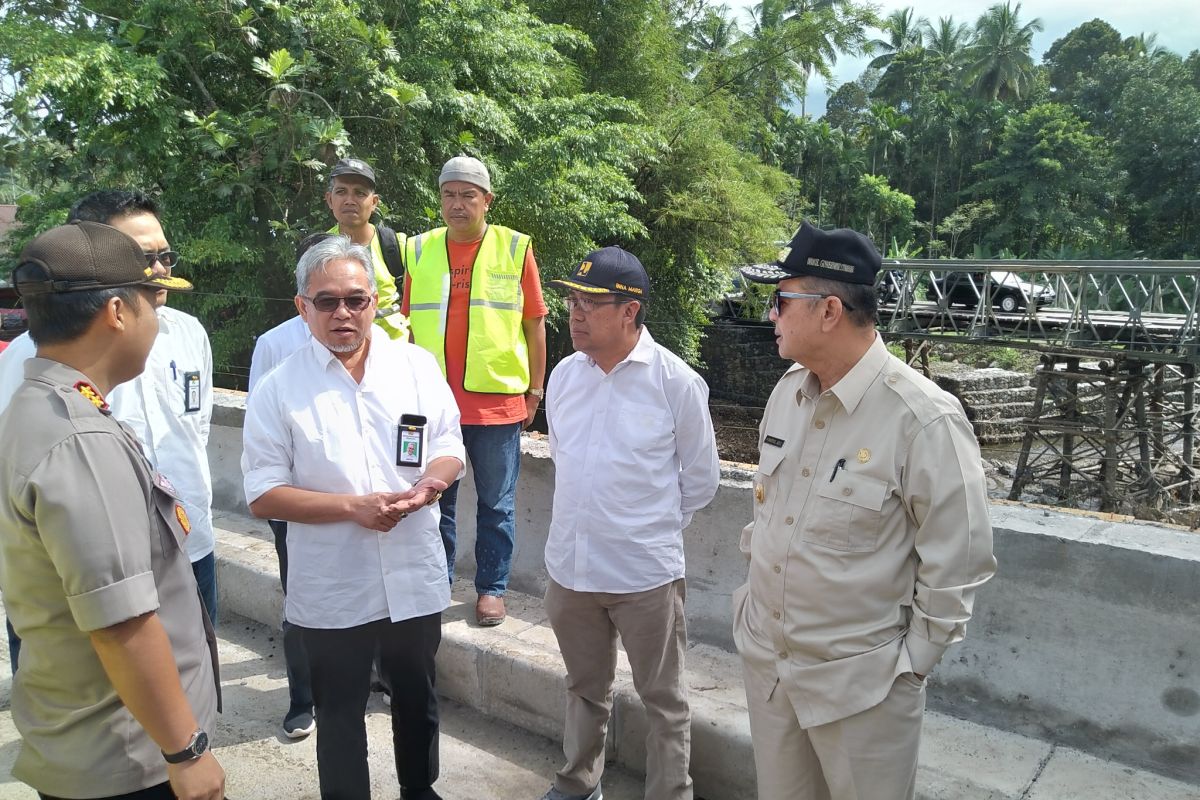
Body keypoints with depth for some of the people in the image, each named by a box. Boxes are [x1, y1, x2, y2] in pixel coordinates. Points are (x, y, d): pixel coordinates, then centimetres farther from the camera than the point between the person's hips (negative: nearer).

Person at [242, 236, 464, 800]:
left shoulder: (418, 366, -1)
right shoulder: (278, 389, -8)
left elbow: (450, 448, 5)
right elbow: (262, 496, -9)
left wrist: (431, 483, -18)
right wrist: (354, 506, -20)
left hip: (416, 578, 3)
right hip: (331, 590, -2)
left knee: (417, 700, 22)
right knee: (340, 714, 15)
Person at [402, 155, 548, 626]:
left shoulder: (514, 249, 0)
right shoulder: (421, 250, 7)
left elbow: (534, 325, 3)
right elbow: (409, 324, 12)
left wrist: (535, 391, 1)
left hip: (498, 399, -2)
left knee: (496, 503, 7)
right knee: (435, 497, 13)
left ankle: (491, 588, 21)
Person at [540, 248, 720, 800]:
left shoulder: (677, 382, -13)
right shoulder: (563, 375, 2)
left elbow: (701, 478, -2)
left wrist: (652, 527, 5)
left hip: (646, 572, -5)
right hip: (569, 565, 5)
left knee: (663, 701, 12)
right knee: (585, 688, 23)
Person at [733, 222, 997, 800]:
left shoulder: (924, 420, -21)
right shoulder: (789, 388, 0)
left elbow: (957, 561, -15)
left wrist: (910, 662, -9)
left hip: (861, 682, -6)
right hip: (764, 659, 6)